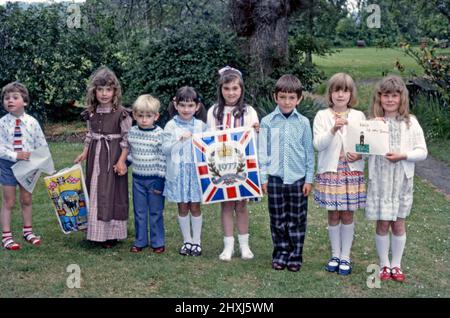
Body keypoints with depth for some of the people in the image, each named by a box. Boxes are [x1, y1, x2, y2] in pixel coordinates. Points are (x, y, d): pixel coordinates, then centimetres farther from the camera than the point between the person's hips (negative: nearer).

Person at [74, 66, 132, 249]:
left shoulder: (121, 113, -11)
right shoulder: (92, 113, 6)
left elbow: (127, 139, -10)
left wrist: (121, 160, -16)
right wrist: (84, 154, 10)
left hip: (113, 157, -5)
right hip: (95, 156, 6)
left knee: (112, 193, -2)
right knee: (95, 192, 10)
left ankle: (112, 234, 8)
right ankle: (97, 232, 20)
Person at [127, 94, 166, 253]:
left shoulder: (159, 134, -12)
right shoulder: (132, 132, 1)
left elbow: (163, 157, -11)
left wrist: (160, 180, -12)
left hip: (154, 179, -4)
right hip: (137, 178, 4)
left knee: (156, 212, 6)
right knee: (139, 211, 12)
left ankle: (157, 242, 18)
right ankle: (140, 241, 23)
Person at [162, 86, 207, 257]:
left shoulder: (201, 125, 2)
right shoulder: (171, 126, -2)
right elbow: (165, 149, -8)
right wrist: (180, 140, -19)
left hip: (196, 171, 1)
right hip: (178, 171, 0)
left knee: (195, 207, 7)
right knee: (182, 207, 9)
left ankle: (196, 241, 18)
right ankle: (187, 241, 21)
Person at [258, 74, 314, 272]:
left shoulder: (303, 122, 0)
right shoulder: (268, 122, 0)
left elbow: (309, 152, 4)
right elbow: (263, 151, 4)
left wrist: (309, 179, 1)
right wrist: (263, 177, 0)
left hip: (298, 178, 0)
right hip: (275, 178, 0)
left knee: (297, 220, 7)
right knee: (277, 220, 9)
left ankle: (295, 257, 18)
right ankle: (280, 254, 21)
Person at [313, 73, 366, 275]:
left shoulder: (359, 116, 3)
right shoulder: (322, 116, 0)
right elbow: (318, 144, -10)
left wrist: (360, 154, -15)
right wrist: (333, 129, -26)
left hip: (352, 172, 1)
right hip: (329, 172, 0)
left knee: (347, 215, 6)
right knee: (333, 215, 8)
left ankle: (345, 256, 17)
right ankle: (335, 254, 23)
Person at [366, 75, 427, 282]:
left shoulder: (410, 122, -2)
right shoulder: (373, 122, -1)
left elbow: (422, 152, -2)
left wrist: (403, 155, -18)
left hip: (402, 180, 0)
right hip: (379, 180, 0)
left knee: (399, 224, 9)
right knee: (382, 224, 6)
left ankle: (396, 264, 24)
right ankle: (384, 264, 21)